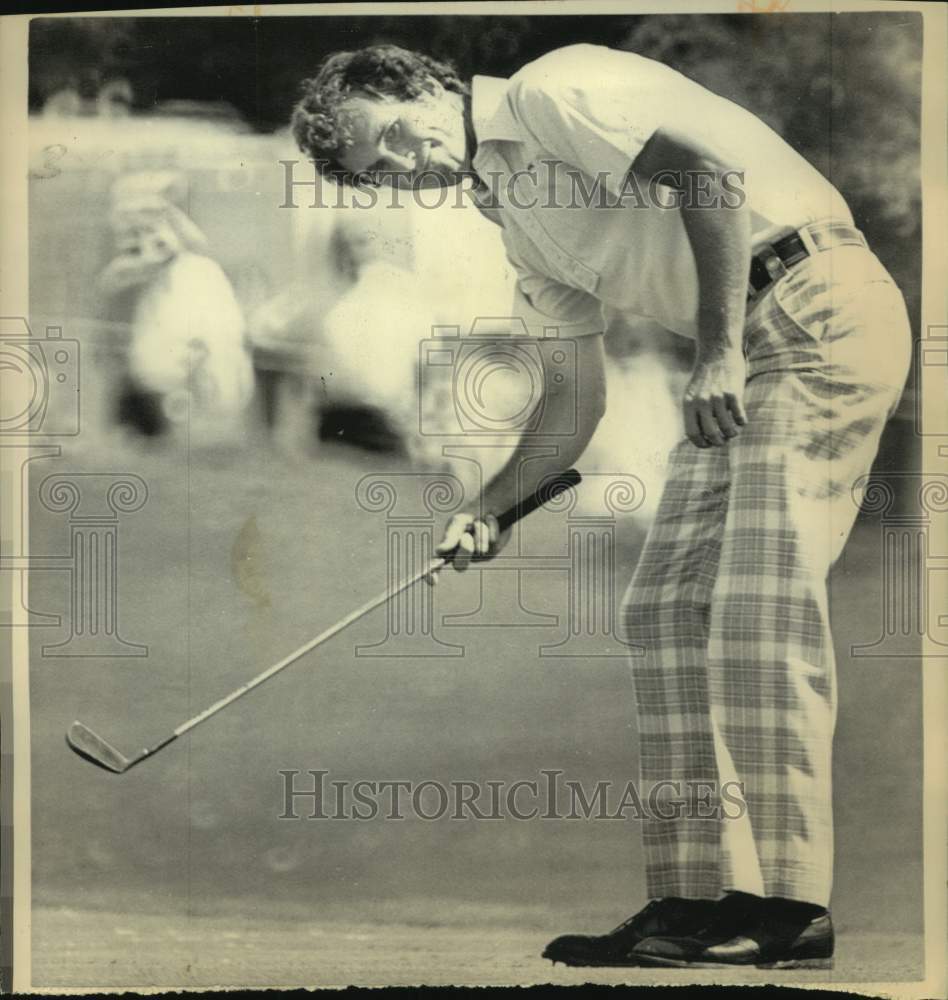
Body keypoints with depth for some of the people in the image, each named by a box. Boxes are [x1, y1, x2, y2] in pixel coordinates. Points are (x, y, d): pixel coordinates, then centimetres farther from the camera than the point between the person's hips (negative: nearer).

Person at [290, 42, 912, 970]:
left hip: (818, 305, -9)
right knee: (665, 607, 3)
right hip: (740, 352, 9)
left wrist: (720, 349, -21)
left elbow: (712, 172, -18)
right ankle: (701, 897, 6)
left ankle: (785, 905, -13)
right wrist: (489, 506, 16)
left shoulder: (553, 90, -5)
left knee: (759, 601, -16)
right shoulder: (518, 221, 20)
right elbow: (579, 396, 22)